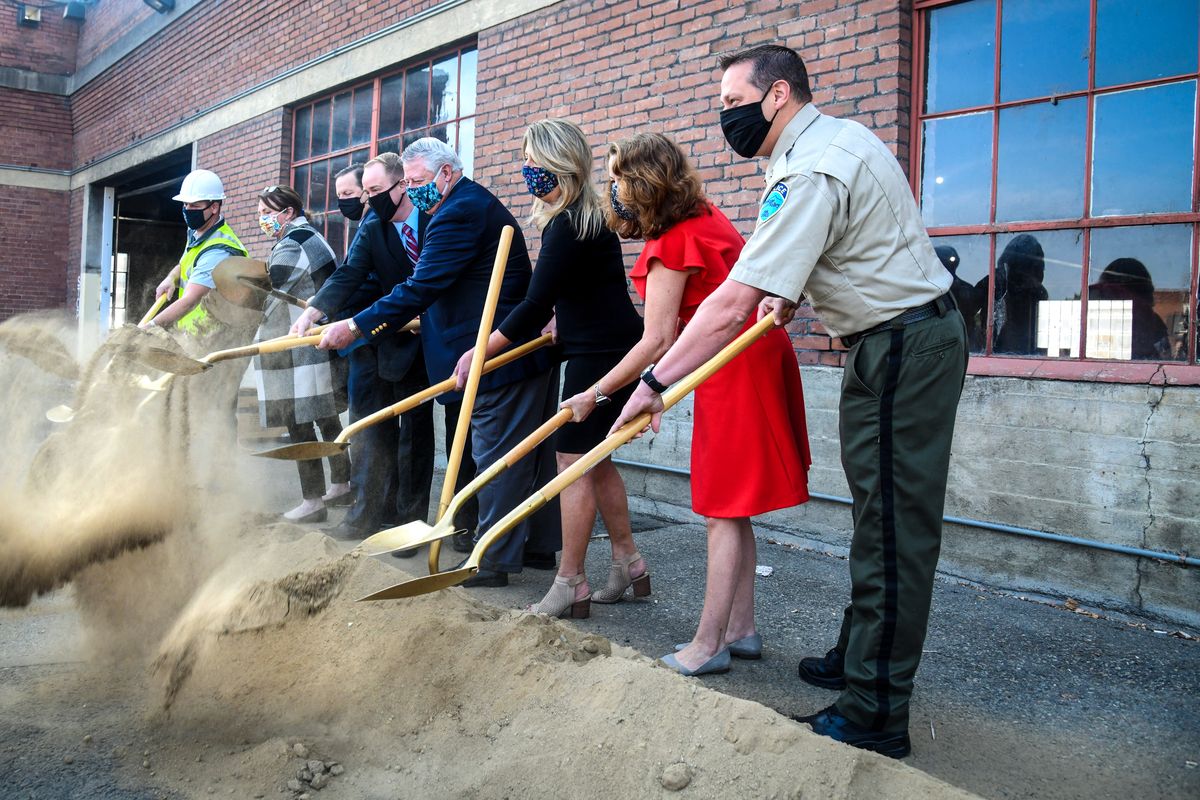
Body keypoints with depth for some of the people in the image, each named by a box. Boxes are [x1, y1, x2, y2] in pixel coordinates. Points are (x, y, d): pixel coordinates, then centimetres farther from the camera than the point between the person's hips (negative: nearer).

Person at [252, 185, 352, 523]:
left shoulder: (290, 247, -14)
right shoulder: (312, 237, 17)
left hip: (295, 355, -10)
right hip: (321, 343, 10)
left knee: (299, 425, -5)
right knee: (326, 417, 17)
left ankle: (312, 501, 0)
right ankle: (342, 485, 27)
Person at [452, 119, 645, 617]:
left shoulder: (568, 224, -19)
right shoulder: (585, 214, 13)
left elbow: (536, 304, -20)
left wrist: (479, 352, -14)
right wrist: (559, 323, 16)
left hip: (601, 355, -10)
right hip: (603, 349, 10)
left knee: (574, 461, -6)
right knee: (594, 459, 15)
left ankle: (570, 585, 0)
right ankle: (627, 562, 23)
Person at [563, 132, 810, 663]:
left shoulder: (671, 244, -15)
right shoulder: (705, 217, 12)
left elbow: (657, 341, -18)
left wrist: (595, 395, -12)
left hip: (734, 370, -9)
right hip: (754, 354, 9)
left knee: (723, 512, -4)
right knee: (730, 508, 13)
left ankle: (708, 645, 4)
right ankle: (741, 629, 21)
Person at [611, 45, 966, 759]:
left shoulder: (811, 173, -22)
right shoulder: (843, 136, 12)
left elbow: (732, 304, -28)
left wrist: (656, 383, -23)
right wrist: (793, 296, 15)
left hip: (900, 351, -11)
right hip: (913, 332, 11)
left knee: (893, 532, -7)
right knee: (881, 516, 18)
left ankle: (874, 718, 1)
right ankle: (859, 655, 33)